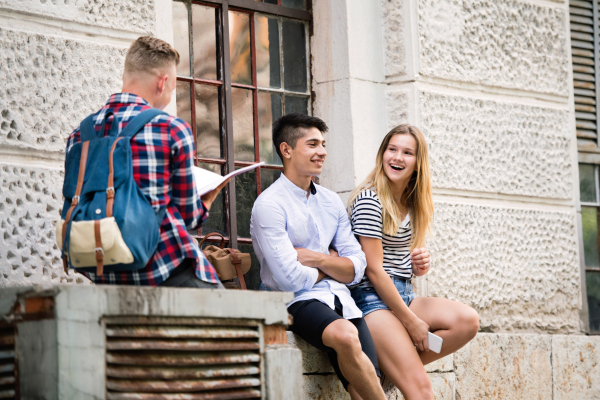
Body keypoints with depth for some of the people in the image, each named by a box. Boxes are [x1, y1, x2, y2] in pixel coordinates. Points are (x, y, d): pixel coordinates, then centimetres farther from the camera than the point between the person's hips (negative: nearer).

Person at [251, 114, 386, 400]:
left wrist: (317, 259, -7)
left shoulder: (331, 202, 16)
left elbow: (356, 268, 11)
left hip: (339, 300, 6)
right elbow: (290, 280, -13)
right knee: (345, 335, -36)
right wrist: (330, 269, 5)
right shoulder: (269, 205, -6)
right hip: (298, 302, -6)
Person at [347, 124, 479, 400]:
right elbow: (374, 270, -14)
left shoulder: (413, 203, 14)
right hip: (373, 298, -8)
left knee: (468, 321, -17)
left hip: (403, 295, 8)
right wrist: (411, 321, -13)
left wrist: (420, 265, -2)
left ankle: (400, 365, -12)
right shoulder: (370, 200, -11)